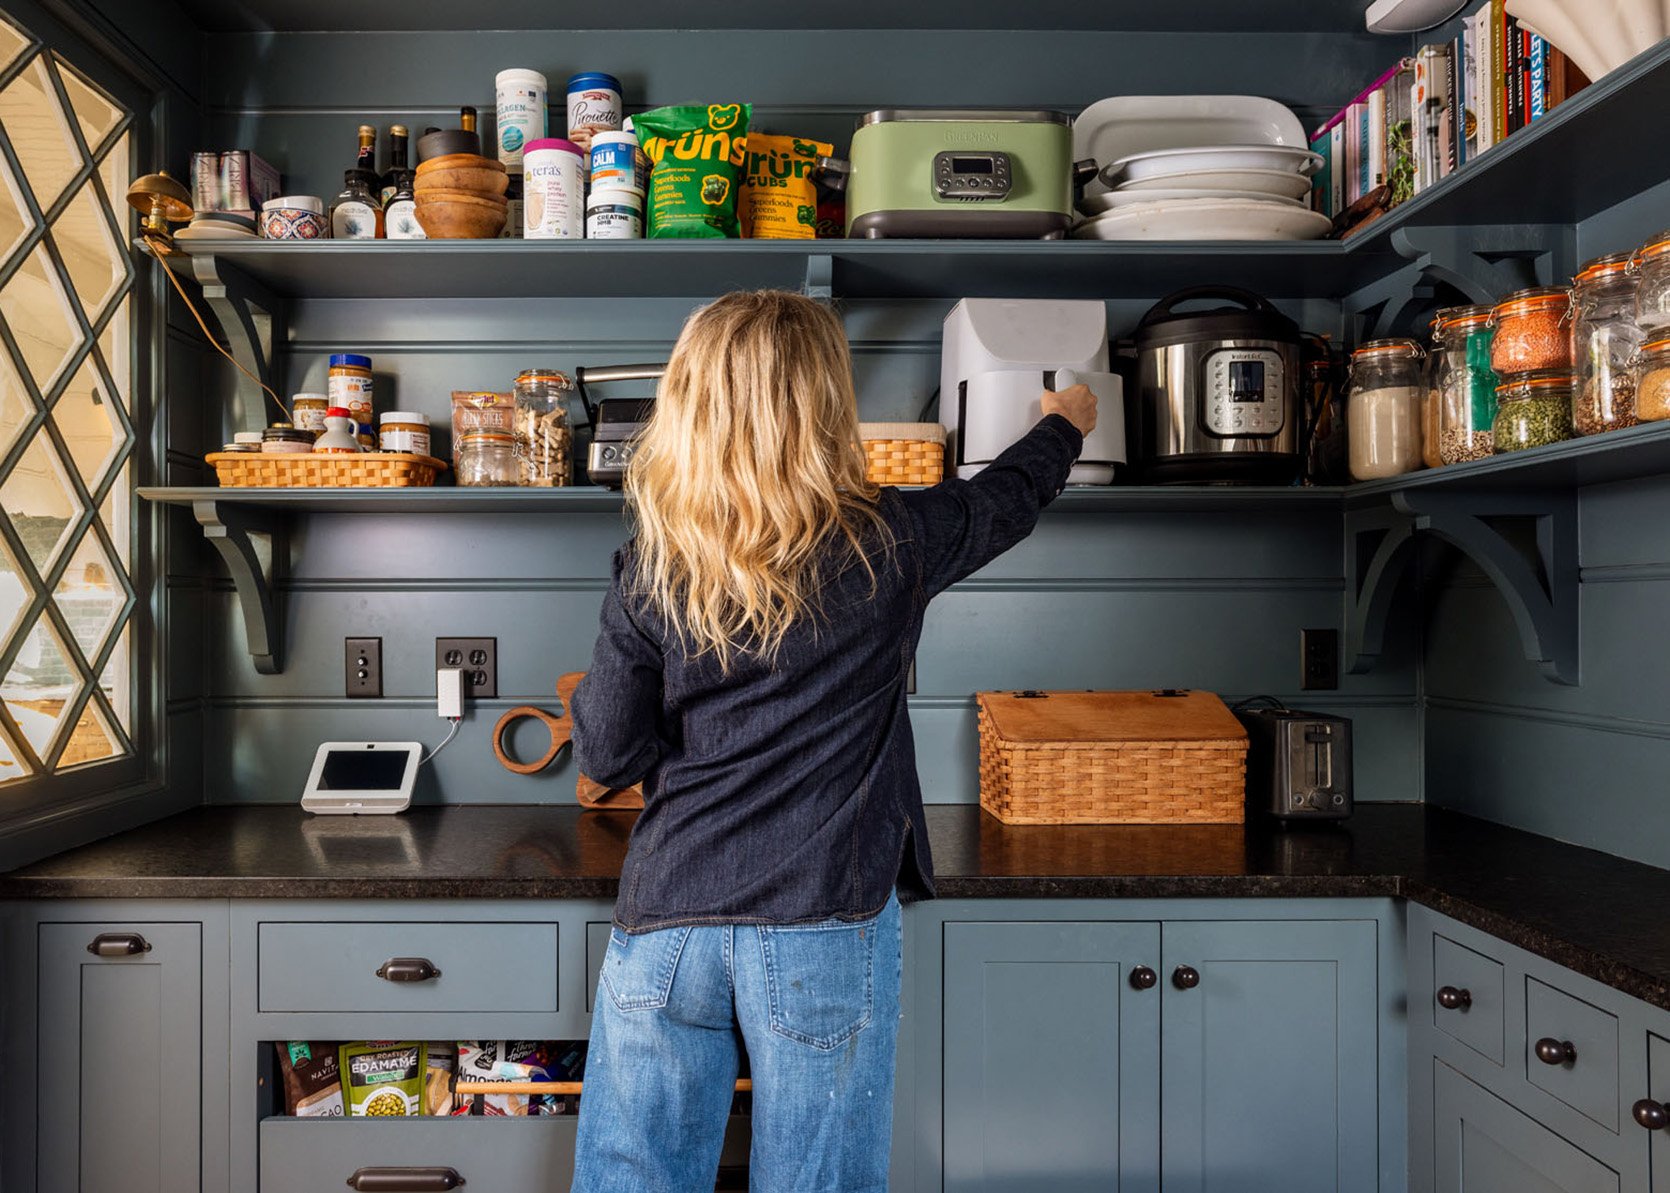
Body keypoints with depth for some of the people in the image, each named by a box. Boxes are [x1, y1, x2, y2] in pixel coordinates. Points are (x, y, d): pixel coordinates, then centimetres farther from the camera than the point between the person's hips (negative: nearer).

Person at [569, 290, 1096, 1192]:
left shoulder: (650, 573, -4)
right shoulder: (889, 545, -6)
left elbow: (606, 756, 0)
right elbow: (1005, 499, 14)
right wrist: (1065, 423, 34)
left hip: (666, 922, 2)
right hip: (823, 924, -1)